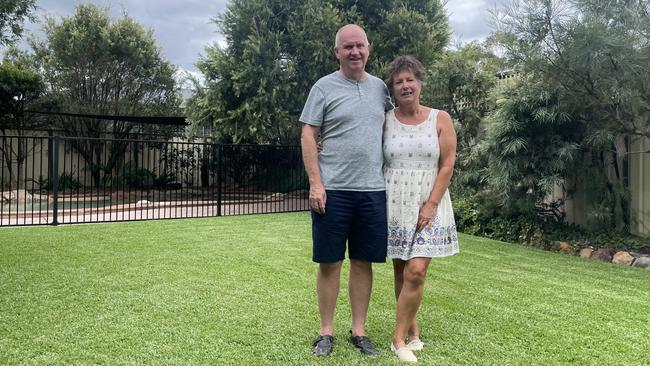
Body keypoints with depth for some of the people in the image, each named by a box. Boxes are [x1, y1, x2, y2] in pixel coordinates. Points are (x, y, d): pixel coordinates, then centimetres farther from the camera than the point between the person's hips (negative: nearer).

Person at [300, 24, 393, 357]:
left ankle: (359, 331, 21)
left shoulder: (380, 88, 12)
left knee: (363, 262, 9)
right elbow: (308, 136, -3)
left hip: (373, 190, 4)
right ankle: (326, 332, 17)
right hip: (332, 190, -3)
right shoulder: (324, 87, 0)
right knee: (329, 262, 4)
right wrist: (316, 183, -12)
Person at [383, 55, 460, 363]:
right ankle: (412, 328, 24)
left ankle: (400, 338, 4)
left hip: (428, 206, -1)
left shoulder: (440, 119, 1)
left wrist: (431, 204, -9)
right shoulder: (384, 121, 3)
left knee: (416, 272, -10)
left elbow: (447, 165, -2)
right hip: (395, 206, 2)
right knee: (400, 272, 7)